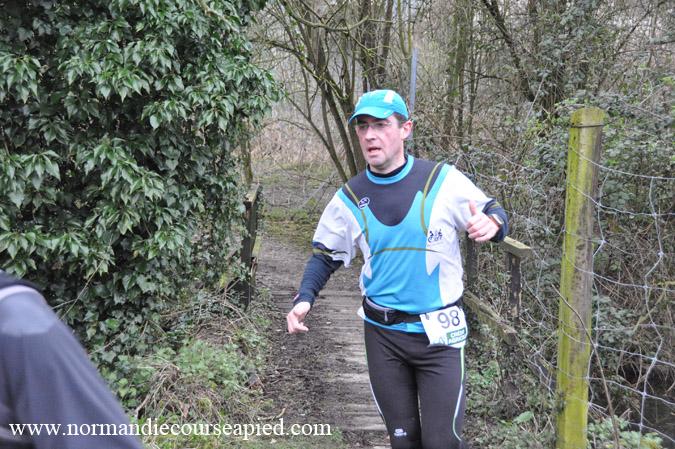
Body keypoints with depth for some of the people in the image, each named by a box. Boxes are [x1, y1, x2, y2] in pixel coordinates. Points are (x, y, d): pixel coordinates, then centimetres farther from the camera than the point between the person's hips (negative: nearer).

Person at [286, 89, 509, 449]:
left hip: (439, 333, -2)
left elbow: (493, 213, -1)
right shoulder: (349, 198, -1)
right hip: (382, 334, 3)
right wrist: (304, 298, -8)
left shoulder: (443, 180, -10)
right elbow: (325, 255, 9)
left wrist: (491, 224, -26)